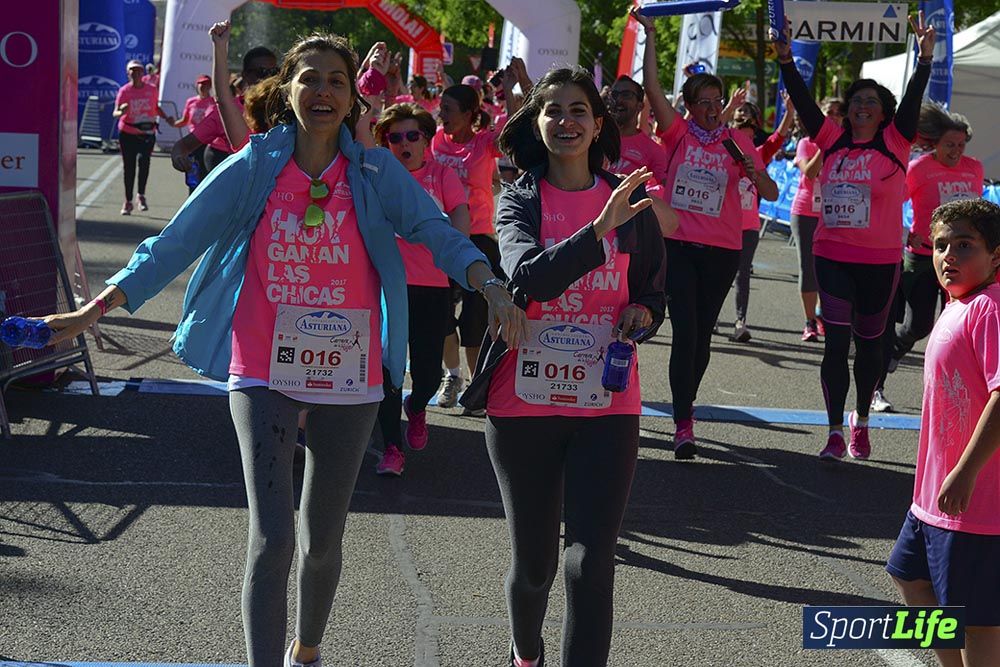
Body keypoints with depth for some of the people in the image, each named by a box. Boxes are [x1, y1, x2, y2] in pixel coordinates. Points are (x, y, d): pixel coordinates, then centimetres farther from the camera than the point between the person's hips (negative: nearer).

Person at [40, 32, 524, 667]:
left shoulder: (376, 172, -1)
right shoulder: (252, 168, -1)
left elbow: (436, 229, -10)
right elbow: (175, 243, -1)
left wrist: (492, 287, -28)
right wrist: (94, 310, -5)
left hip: (348, 376, 1)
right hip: (264, 372, -1)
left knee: (322, 541, 14)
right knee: (272, 537, -12)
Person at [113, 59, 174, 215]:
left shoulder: (151, 89, 4)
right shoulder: (124, 91, -3)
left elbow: (156, 107, 20)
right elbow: (115, 113, -11)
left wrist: (166, 117, 4)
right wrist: (121, 111, -33)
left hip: (147, 133, 1)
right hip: (127, 133, 0)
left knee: (144, 159, -22)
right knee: (129, 166, 4)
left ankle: (141, 195, -8)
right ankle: (128, 201, 14)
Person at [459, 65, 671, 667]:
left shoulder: (631, 200, 5)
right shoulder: (519, 200, 0)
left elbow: (653, 294, 15)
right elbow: (525, 277, -20)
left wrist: (642, 315, -8)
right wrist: (600, 230, -31)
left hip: (607, 405, 1)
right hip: (525, 402, 0)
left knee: (592, 563, -10)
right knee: (534, 561, 12)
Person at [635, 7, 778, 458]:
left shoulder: (738, 142, 7)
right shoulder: (679, 134, 2)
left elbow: (771, 193, 4)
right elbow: (652, 87, -7)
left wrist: (754, 172, -16)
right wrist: (650, 35, -9)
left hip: (721, 251, 2)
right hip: (678, 245, -2)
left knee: (703, 333, 10)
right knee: (685, 332, -10)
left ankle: (686, 403, 29)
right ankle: (683, 425, -10)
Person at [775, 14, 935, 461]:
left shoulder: (895, 143, -1)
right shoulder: (832, 140, 4)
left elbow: (912, 101, -12)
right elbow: (803, 102, -1)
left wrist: (925, 59, -24)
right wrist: (786, 60, -10)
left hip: (880, 261, -1)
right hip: (832, 256, 1)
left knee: (868, 342, 13)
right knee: (835, 342, -3)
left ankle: (861, 420, 30)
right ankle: (835, 432, 0)